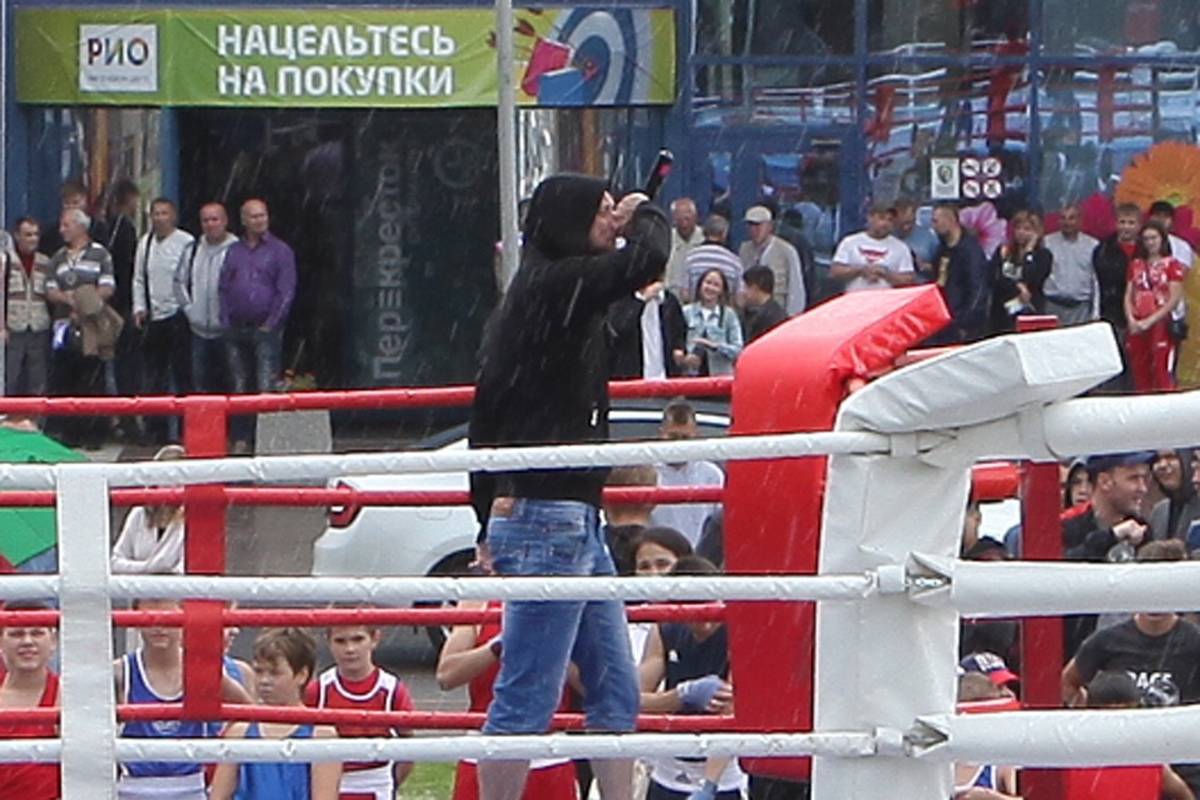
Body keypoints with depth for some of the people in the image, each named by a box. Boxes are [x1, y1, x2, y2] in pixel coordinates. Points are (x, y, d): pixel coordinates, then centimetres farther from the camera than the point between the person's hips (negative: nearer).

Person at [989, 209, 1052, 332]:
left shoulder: (1043, 255, 4)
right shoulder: (1002, 252, 12)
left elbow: (1031, 281, -12)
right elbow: (995, 280, 0)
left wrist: (1029, 251, -5)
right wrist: (1018, 287, -11)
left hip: (1030, 314, -3)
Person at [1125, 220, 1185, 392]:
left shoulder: (1172, 265, 0)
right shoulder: (1136, 265, 14)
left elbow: (1174, 299, -8)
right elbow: (1128, 296, 12)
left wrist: (1150, 321, -13)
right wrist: (1131, 319, -6)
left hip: (1161, 324, -5)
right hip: (1137, 327, 5)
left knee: (1162, 374, -11)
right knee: (1140, 375, 5)